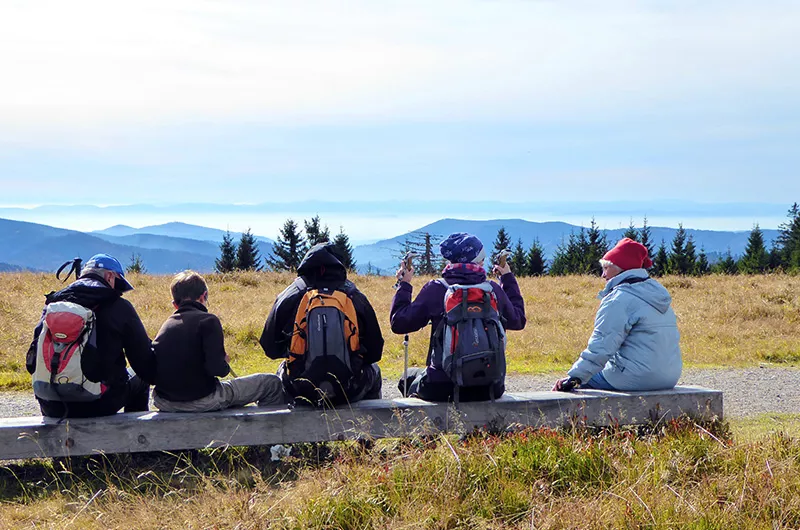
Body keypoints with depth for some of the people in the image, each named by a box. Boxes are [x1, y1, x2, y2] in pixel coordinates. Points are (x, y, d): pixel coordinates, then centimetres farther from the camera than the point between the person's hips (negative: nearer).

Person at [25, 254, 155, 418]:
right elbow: (143, 359, -3)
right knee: (139, 380, 26)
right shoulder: (119, 307, -4)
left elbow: (33, 364, 14)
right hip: (98, 405, -4)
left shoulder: (52, 304, 9)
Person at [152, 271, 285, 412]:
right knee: (272, 383, 6)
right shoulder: (208, 320, -11)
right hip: (204, 402, -7)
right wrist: (225, 366, 2)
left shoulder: (166, 325, 8)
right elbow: (216, 368, -21)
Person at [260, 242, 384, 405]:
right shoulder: (355, 297, 3)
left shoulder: (289, 296, 2)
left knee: (283, 369, 36)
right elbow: (375, 351, 6)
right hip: (348, 392, 0)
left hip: (300, 392, 1)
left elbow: (270, 348, 9)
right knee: (373, 369, 33)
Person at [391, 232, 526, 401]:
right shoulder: (493, 289, 1)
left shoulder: (435, 289, -7)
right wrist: (509, 279, 30)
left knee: (410, 377, 29)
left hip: (441, 388, -3)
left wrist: (403, 285, 12)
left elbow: (399, 324, -2)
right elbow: (518, 321, 20)